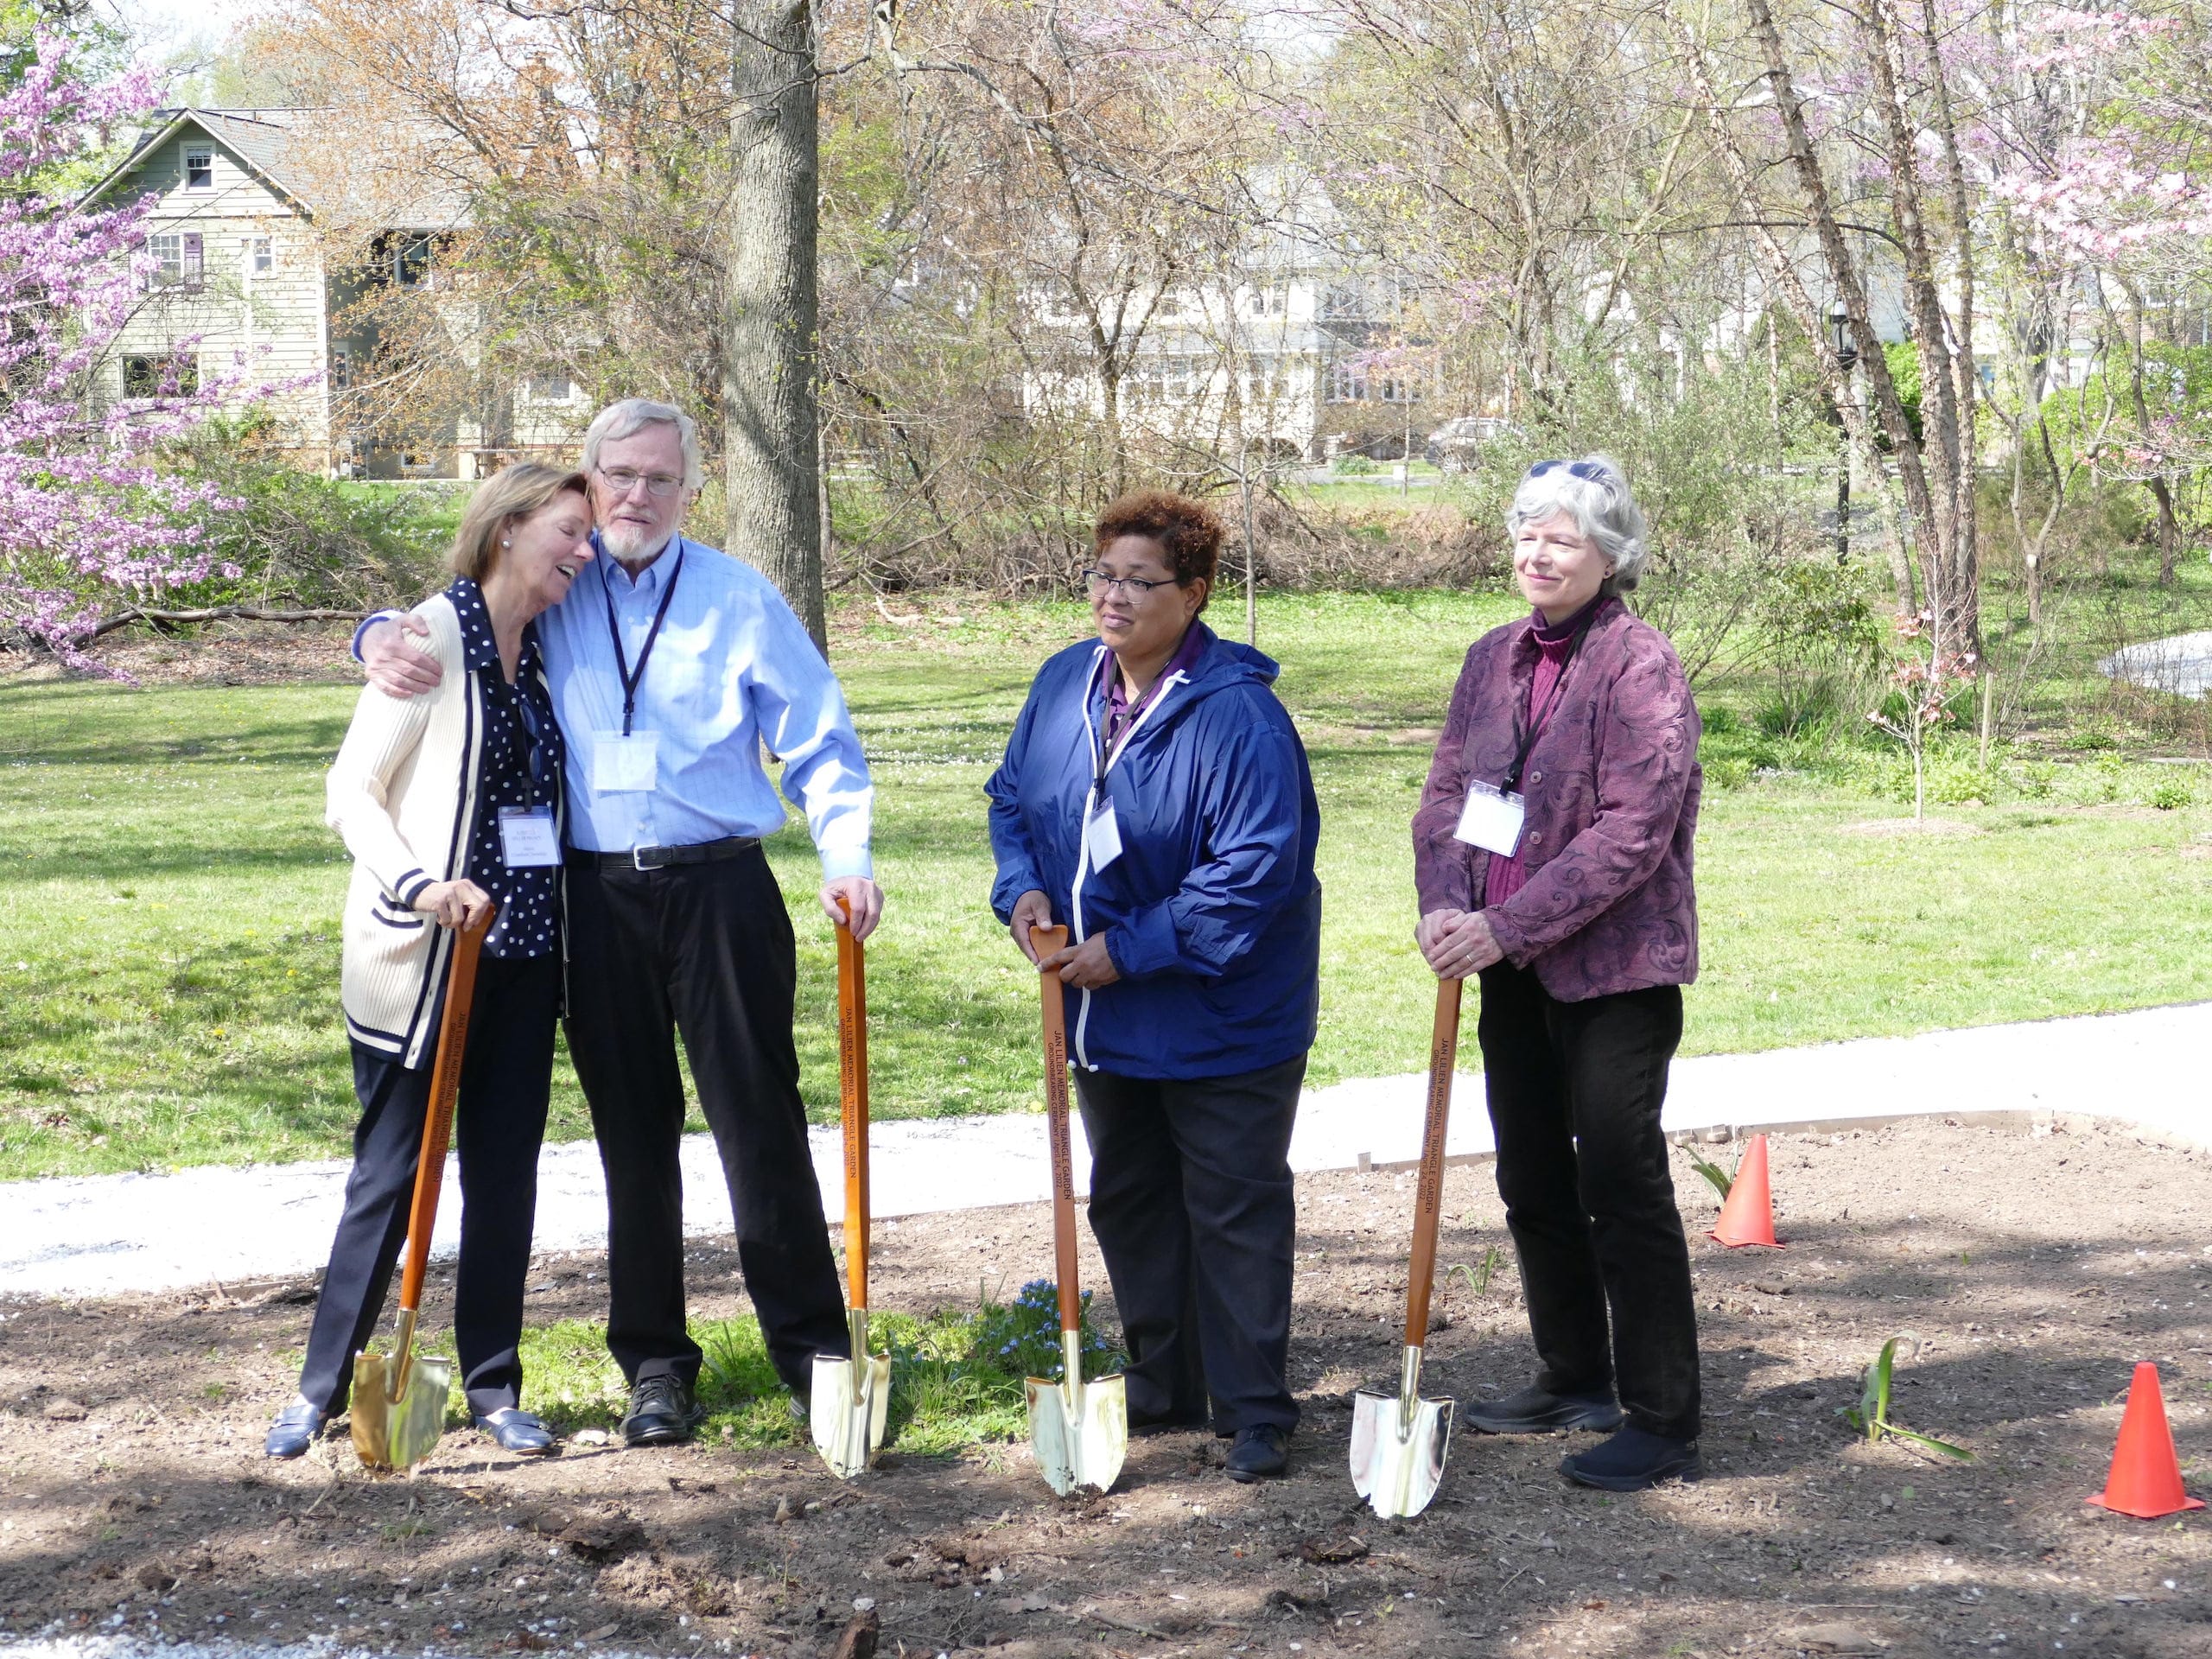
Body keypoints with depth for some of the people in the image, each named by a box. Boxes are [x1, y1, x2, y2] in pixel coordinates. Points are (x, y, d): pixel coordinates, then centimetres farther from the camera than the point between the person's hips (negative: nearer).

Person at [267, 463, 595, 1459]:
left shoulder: (541, 650, 9)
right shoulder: (435, 634, -10)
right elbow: (352, 788, -10)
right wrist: (416, 885, -23)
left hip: (523, 952, 6)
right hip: (420, 957, -6)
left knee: (507, 1170, 9)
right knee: (391, 1171, 1)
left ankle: (493, 1387, 18)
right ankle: (323, 1388, 13)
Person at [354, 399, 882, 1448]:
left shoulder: (739, 599, 5)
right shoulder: (550, 596, 9)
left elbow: (818, 743, 4)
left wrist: (847, 858, -10)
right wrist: (382, 640, -2)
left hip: (719, 888, -2)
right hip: (596, 895, 2)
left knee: (760, 1118, -3)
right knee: (632, 1132, 7)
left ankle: (812, 1347, 5)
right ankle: (653, 1361, 16)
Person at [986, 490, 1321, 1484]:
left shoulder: (1237, 714, -22)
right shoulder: (1064, 685, 1)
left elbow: (1254, 870, -26)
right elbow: (1014, 796, 15)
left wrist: (1130, 948, -24)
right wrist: (1023, 887, -5)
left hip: (1223, 1019, -8)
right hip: (1105, 1018, 8)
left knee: (1233, 1213, 0)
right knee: (1126, 1201, 18)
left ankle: (1253, 1412, 10)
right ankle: (1162, 1388, 32)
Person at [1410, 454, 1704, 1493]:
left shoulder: (1640, 665, -13)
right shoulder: (1494, 659, 9)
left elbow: (1632, 832, -20)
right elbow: (1447, 790, 9)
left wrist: (1506, 927, -22)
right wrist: (1445, 905, -11)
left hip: (1614, 969, -8)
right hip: (1514, 970, 8)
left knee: (1622, 1188, -6)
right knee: (1534, 1184, 17)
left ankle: (1661, 1425, 1)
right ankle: (1574, 1380, 33)